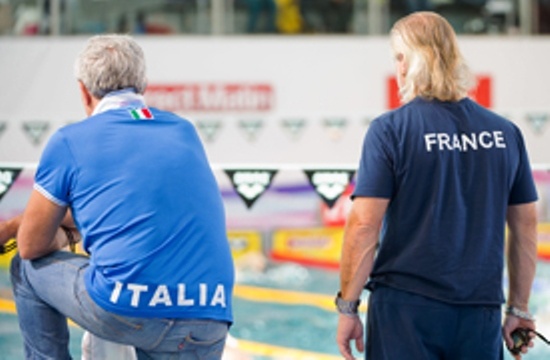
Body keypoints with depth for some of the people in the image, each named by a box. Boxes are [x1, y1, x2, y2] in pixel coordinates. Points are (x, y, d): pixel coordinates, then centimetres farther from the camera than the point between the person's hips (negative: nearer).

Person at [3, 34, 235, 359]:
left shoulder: (70, 141, 6)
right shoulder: (185, 132, 20)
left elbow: (32, 247, 14)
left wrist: (61, 236, 37)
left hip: (123, 312, -3)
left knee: (27, 269, 24)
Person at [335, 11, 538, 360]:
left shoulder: (391, 130, -6)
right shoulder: (505, 133, 7)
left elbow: (364, 224, -10)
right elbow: (526, 227, 11)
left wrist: (347, 307, -3)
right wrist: (519, 309, 19)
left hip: (406, 308, -3)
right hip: (481, 311, 3)